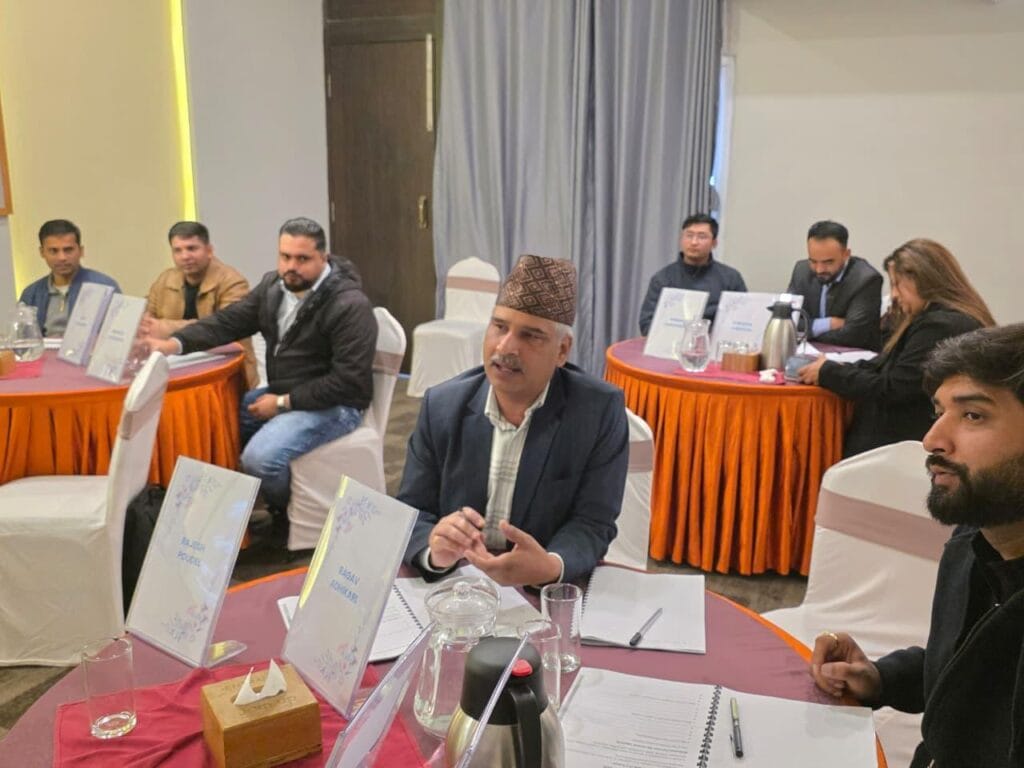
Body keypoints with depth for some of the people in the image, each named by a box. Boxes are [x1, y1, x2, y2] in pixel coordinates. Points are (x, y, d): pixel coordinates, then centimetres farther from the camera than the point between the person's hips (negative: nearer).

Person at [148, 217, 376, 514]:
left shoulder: (350, 305, -21)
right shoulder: (274, 285, 3)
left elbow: (348, 381, -24)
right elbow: (227, 321, 6)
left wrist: (283, 403, -20)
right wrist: (173, 343, -10)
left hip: (333, 405, -8)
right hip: (281, 395, 8)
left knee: (260, 458, -28)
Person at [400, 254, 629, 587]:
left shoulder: (600, 410, -10)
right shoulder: (441, 404, -3)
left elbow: (592, 524, -10)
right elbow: (409, 512, -2)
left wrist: (550, 566, -30)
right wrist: (434, 549, -24)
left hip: (550, 594, -1)